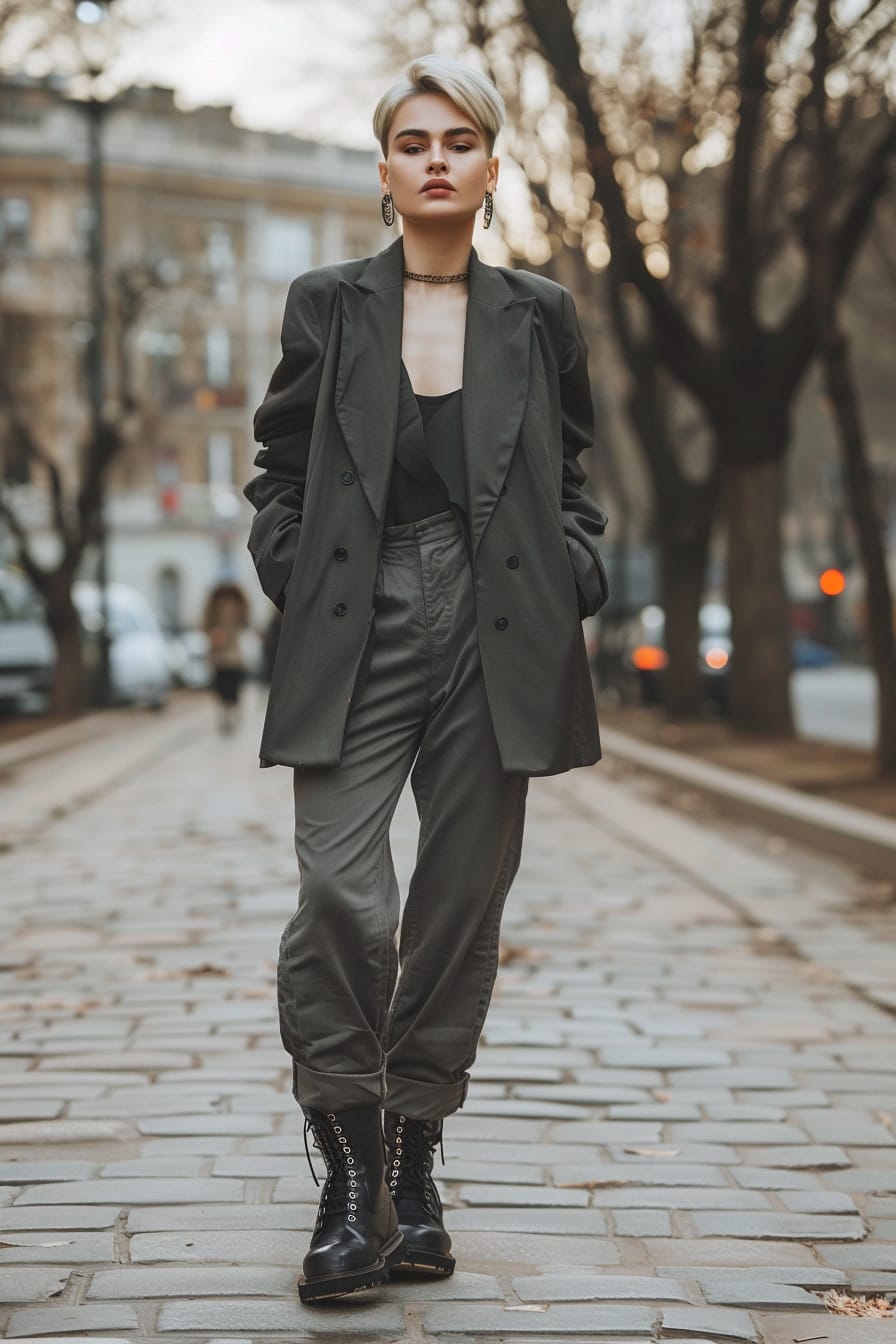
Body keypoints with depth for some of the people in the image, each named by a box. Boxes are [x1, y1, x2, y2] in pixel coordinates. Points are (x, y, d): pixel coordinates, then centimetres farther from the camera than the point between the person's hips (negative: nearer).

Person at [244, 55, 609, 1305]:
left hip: (497, 638, 2)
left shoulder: (538, 315, 12)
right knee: (339, 889, -15)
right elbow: (279, 473, 13)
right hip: (357, 636, -1)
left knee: (462, 905, 4)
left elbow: (574, 481, 17)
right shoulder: (326, 306, 9)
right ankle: (352, 1174, -2)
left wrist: (574, 582, 1)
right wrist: (297, 583, -1)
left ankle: (415, 1168, 17)